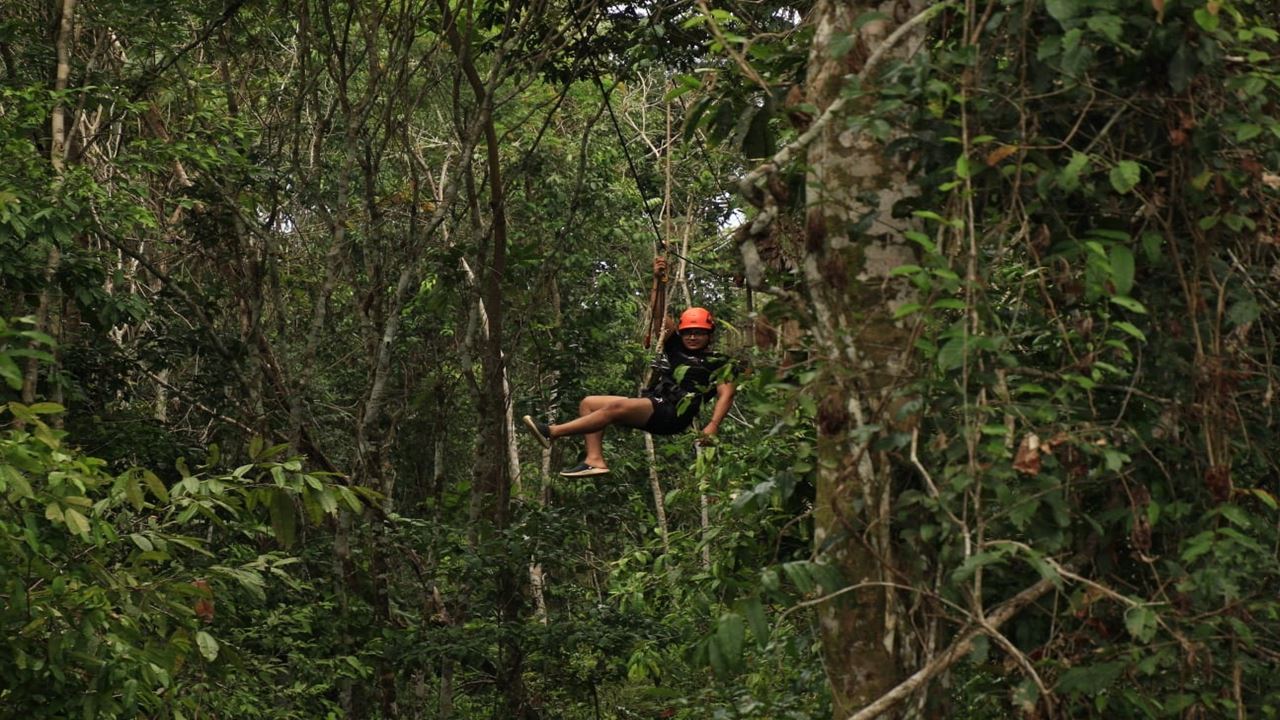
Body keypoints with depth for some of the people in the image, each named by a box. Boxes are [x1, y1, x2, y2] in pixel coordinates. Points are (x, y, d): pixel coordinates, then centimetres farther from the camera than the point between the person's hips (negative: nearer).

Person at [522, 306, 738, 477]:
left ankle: (552, 432, -31)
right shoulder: (675, 347, 23)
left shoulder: (718, 365, 7)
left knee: (616, 406, -30)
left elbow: (726, 394, -7)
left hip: (672, 415, -8)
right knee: (589, 403, -5)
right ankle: (595, 459, -20)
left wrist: (713, 426, -23)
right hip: (648, 407, 8)